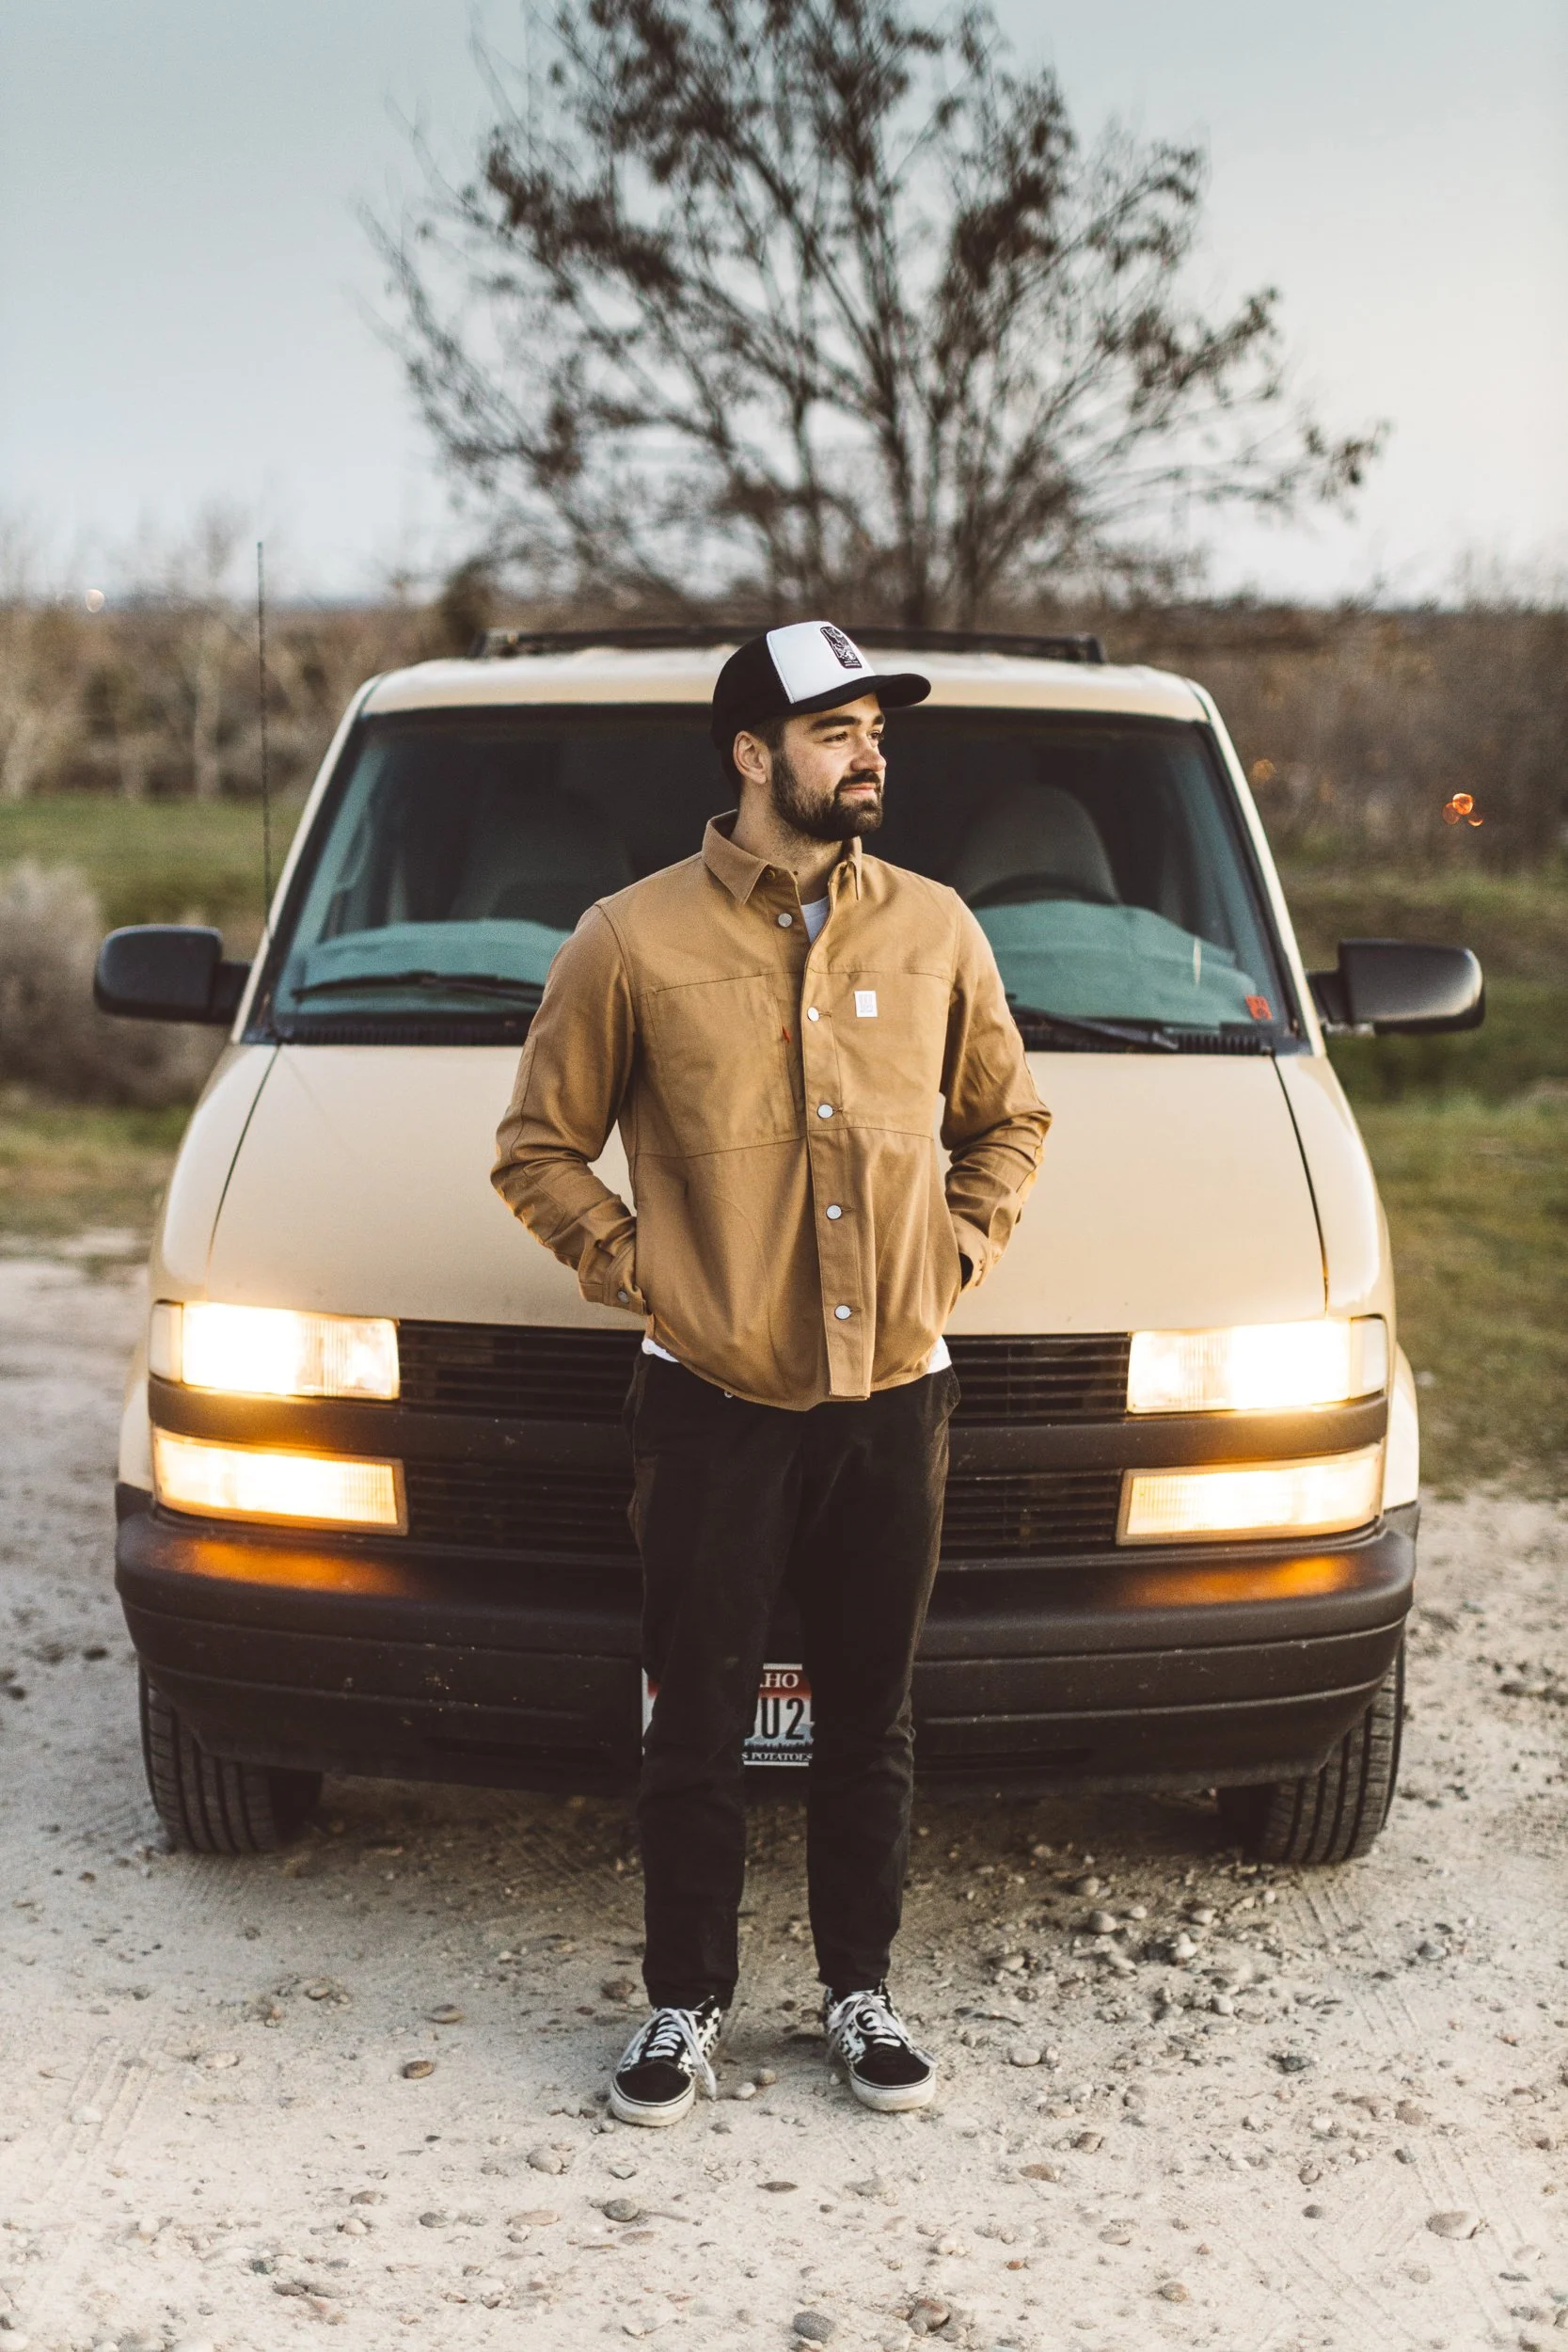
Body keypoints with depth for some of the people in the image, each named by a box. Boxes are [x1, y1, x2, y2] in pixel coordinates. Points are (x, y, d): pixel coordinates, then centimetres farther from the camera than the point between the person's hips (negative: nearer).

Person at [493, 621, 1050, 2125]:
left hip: (894, 1394, 3)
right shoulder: (634, 941, -3)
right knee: (698, 1730, 5)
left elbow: (1007, 1117, 18)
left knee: (871, 1720, 11)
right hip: (716, 1400, -2)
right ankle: (685, 2002, 21)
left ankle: (861, 1992, 26)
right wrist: (636, 1271, -5)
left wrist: (962, 1245, 5)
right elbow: (538, 1150, 4)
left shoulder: (933, 930, 6)